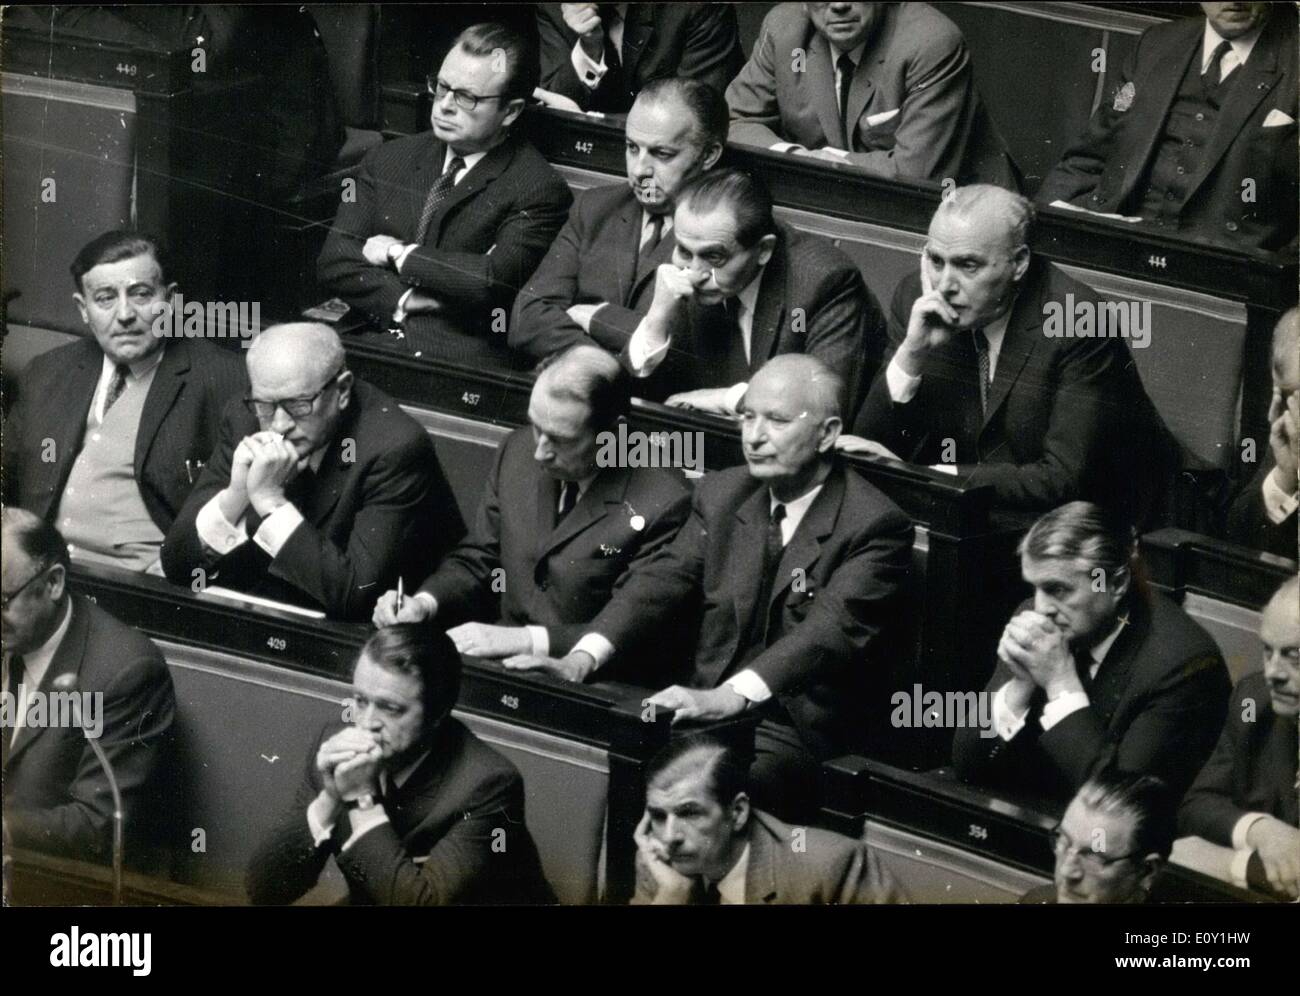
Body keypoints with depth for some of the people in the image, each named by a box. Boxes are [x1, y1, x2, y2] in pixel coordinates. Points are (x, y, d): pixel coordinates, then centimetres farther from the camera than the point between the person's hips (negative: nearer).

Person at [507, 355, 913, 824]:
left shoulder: (875, 526, -9)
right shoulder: (721, 494, 12)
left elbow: (833, 627, -23)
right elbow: (664, 579, 2)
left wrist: (730, 696, -38)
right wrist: (584, 657, -16)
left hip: (796, 734, -6)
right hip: (706, 710, 6)